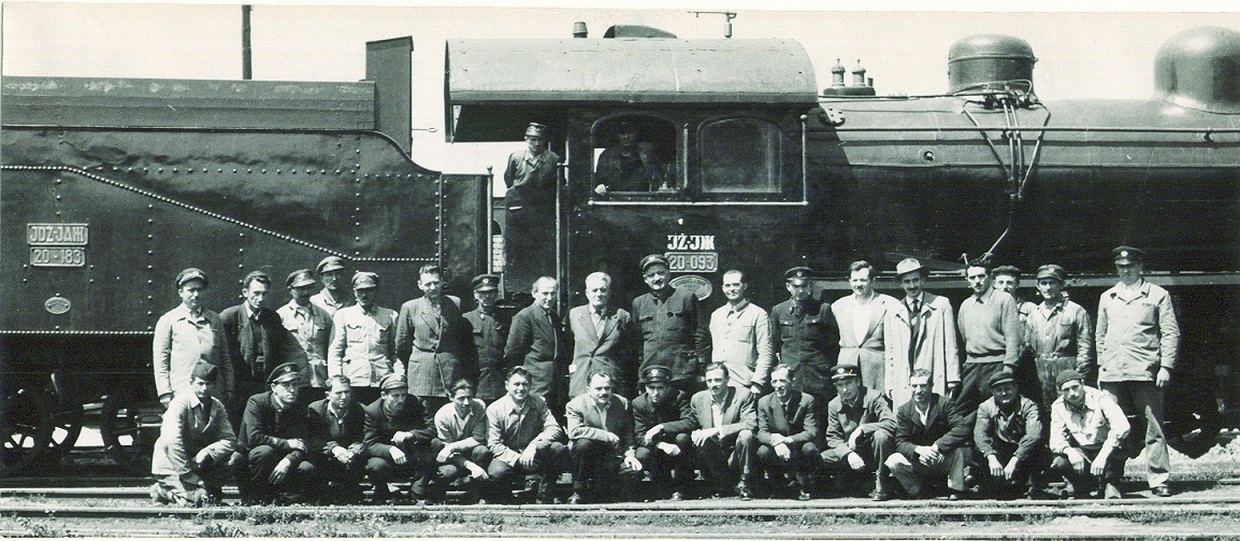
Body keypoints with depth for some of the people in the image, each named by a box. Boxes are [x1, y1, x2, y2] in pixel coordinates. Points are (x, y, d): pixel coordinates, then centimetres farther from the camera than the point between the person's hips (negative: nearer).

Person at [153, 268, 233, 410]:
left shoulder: (215, 320, 17)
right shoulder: (168, 321, 8)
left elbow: (225, 359, 17)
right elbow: (160, 360, 4)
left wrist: (228, 391, 11)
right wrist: (165, 393, -5)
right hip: (181, 394, -3)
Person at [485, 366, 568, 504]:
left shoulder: (538, 403, 0)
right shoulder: (495, 409, -8)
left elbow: (554, 429, -10)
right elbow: (494, 445, -12)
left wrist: (534, 446, -27)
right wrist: (518, 459, -25)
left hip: (534, 456, 2)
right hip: (508, 456, -2)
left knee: (558, 449, -27)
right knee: (496, 472, -36)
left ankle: (544, 497, -11)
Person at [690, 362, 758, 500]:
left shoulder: (743, 395, -7)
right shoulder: (697, 399, 4)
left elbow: (751, 424, -21)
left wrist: (717, 430, -29)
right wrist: (695, 434, -14)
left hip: (734, 455, -2)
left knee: (746, 435, -32)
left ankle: (744, 485, -15)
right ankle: (723, 485, -8)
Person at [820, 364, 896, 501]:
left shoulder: (874, 397, -13)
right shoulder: (834, 406, 2)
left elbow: (892, 424, -25)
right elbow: (833, 438, 0)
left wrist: (861, 429, -30)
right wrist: (848, 454, -20)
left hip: (873, 452, -4)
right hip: (853, 454, 4)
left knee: (881, 435, -36)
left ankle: (882, 487, -23)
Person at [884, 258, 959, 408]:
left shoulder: (941, 306, 8)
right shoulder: (893, 314, 15)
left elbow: (950, 345, 6)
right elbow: (890, 352, 16)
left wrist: (953, 379, 0)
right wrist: (889, 385, 8)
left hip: (935, 381, -2)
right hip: (902, 384, 2)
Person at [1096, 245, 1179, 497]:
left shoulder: (1157, 295, 8)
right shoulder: (1107, 298, 19)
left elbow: (1170, 334, 4)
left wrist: (1166, 367, -5)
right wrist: (1101, 365, 14)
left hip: (1145, 372, -3)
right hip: (1112, 373, 3)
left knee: (1153, 427, -6)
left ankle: (1158, 478, -5)